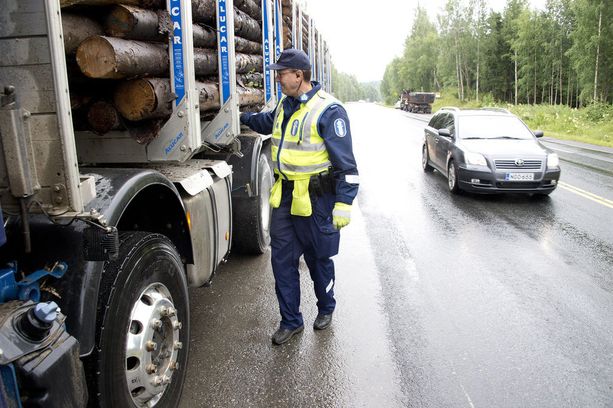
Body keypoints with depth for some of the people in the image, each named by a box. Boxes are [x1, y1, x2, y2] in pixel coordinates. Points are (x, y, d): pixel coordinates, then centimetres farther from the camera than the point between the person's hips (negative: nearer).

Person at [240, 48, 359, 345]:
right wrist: (243, 117, 41)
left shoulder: (328, 110, -16)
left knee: (318, 259, 12)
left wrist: (344, 203, -19)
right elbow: (268, 122, 36)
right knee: (282, 259, 8)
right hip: (284, 195, 7)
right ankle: (290, 320, 23)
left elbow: (345, 163, -17)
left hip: (315, 199, -7)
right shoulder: (285, 104, 9)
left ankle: (325, 309, 38)